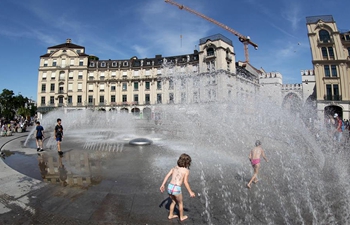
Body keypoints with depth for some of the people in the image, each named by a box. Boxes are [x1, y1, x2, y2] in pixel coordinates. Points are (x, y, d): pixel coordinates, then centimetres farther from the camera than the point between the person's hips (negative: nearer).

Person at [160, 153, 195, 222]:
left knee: (174, 201, 31)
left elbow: (167, 176, 7)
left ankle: (170, 215, 44)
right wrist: (190, 192, -5)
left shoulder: (175, 168, 13)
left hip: (170, 187, 5)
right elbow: (185, 182, -12)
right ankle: (182, 217, 42)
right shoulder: (186, 170, -4)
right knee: (180, 203, 23)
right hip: (176, 189, -5)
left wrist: (162, 185, 11)